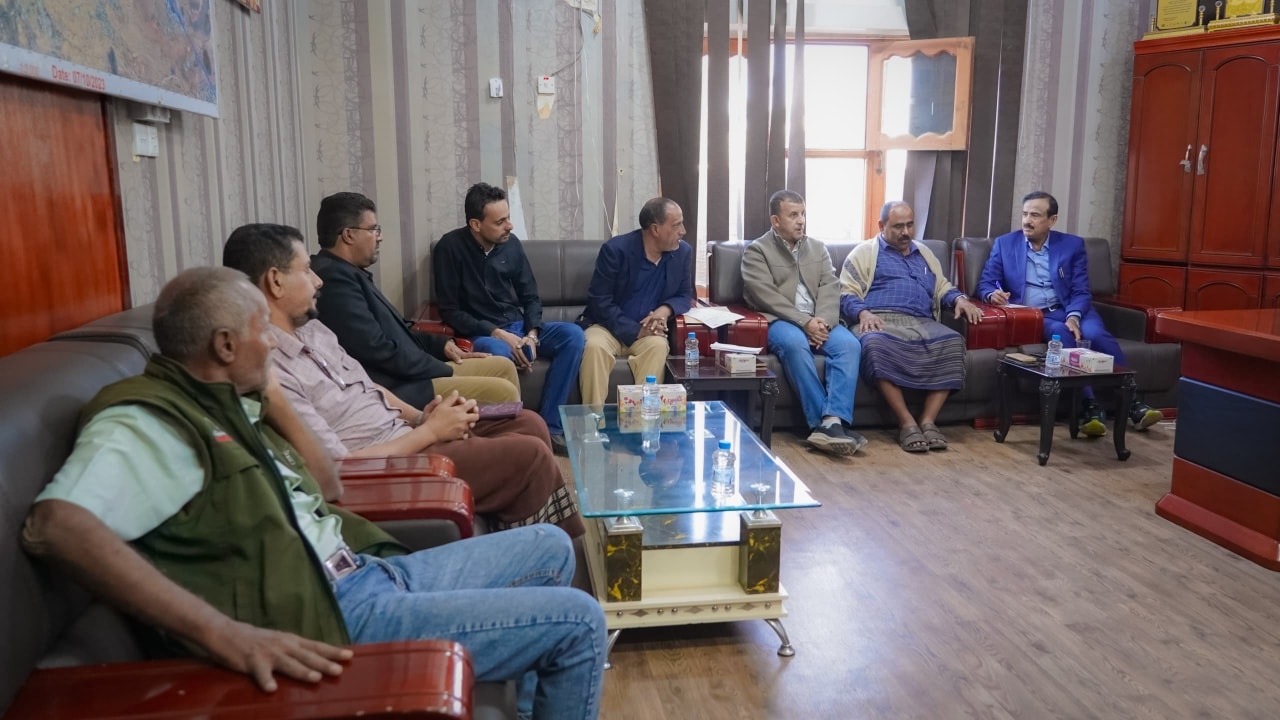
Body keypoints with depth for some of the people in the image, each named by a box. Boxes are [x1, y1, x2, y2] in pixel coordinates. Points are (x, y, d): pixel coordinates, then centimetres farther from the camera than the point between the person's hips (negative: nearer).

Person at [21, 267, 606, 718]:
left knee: (548, 547, 19)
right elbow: (54, 525, -35)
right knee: (578, 621, -10)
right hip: (331, 619, -10)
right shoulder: (147, 420, -16)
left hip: (371, 572, 10)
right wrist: (225, 633, -42)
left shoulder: (224, 405, 14)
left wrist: (273, 401, 6)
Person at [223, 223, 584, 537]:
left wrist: (420, 416, -2)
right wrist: (430, 431, -17)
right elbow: (338, 467, -24)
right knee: (529, 456, -13)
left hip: (405, 436, 10)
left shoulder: (311, 329, 6)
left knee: (529, 424, 7)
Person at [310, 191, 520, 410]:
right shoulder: (334, 278, -19)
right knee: (502, 392, -17)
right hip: (393, 389, -11)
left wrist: (440, 344, 9)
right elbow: (380, 352, -23)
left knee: (503, 367, 11)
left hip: (407, 373, 11)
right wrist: (446, 371, -11)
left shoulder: (346, 273, 14)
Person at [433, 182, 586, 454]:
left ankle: (549, 426, -17)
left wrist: (532, 334, -11)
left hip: (519, 326, 6)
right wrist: (497, 333, -22)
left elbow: (530, 297, 9)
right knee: (500, 353, -40)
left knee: (573, 335, -18)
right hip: (480, 333, -5)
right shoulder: (450, 248, -11)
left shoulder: (511, 243, 3)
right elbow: (449, 311, -12)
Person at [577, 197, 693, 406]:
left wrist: (665, 310, -17)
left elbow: (685, 296, 8)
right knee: (594, 347, -34)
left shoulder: (683, 252, 0)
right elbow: (599, 301, -14)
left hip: (648, 329, 3)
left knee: (658, 346, -32)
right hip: (609, 326, -2)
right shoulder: (615, 249, -14)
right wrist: (635, 331, -23)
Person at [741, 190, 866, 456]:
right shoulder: (757, 250, 4)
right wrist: (803, 322, -19)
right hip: (779, 321, -4)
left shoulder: (818, 248, 20)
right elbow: (766, 296, -9)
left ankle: (831, 422, -38)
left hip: (818, 321, 4)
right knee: (795, 343, -38)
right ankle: (825, 422, -37)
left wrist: (822, 322, -13)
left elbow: (830, 288, 7)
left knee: (850, 344, -26)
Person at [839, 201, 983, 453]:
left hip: (921, 323, 4)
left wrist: (959, 299, 7)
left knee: (953, 342, -29)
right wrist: (863, 312, -16)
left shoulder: (924, 254, 32)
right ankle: (906, 422, -34)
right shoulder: (865, 252, 15)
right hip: (879, 321, -4)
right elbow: (846, 295, 5)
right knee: (876, 343, -40)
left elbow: (942, 288, 30)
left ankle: (928, 420, -28)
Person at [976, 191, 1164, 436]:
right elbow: (985, 282, 5)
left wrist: (1073, 317, -19)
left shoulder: (1073, 245, 8)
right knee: (1063, 335, -33)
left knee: (1096, 334, -29)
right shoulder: (1004, 244, 9)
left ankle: (1131, 402, -22)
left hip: (1070, 310, 2)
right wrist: (992, 294, -19)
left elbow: (1081, 292, 2)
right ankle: (1090, 407, -35)